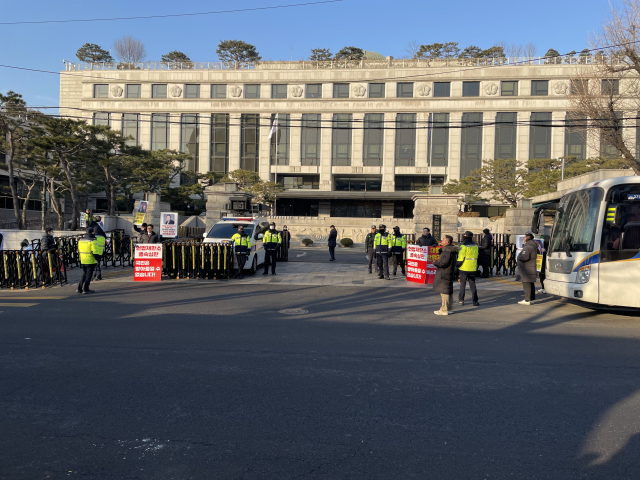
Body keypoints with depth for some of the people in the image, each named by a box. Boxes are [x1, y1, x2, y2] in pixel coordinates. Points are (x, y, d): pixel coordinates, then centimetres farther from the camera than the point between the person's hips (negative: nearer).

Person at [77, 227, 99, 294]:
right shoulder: (92, 241, -14)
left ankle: (79, 288, 14)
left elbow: (79, 251, 17)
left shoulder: (80, 240, 10)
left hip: (83, 261, 7)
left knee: (84, 274, 17)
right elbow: (94, 252, -17)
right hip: (90, 261, -7)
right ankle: (85, 289, -1)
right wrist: (97, 259, -9)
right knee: (89, 275, 0)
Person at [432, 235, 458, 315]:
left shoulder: (447, 251, -19)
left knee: (444, 291, -6)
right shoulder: (451, 250, 15)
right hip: (448, 274, 11)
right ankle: (449, 308, 22)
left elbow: (443, 263, -23)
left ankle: (445, 309, -2)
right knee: (449, 291, 15)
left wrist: (435, 263, -9)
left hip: (445, 275, -11)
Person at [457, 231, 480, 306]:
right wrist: (476, 267, 22)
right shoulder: (475, 246, 6)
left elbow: (461, 257, -17)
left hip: (464, 269, -4)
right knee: (472, 285, 9)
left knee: (462, 284, 8)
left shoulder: (464, 246, -14)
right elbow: (476, 257, 14)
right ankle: (475, 301, 5)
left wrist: (457, 265, -4)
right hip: (473, 269, 5)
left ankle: (461, 300, 15)